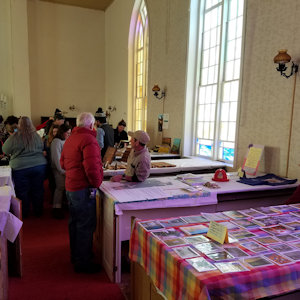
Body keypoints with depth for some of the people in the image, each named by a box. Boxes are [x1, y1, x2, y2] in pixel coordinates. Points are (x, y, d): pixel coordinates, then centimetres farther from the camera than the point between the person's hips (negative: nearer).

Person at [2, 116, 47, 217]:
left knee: (22, 192, 12)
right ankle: (38, 212, 24)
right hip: (39, 165, 3)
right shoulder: (36, 135, 0)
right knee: (38, 190, 13)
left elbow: (5, 150, 3)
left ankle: (24, 213, 24)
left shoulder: (14, 137, -10)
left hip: (20, 168, -3)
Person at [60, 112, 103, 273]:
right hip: (83, 188, -10)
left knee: (75, 223, 20)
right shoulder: (88, 139, -17)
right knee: (86, 226, 0)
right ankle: (82, 263, 10)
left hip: (70, 187, 10)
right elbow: (91, 166, -26)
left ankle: (75, 255, 36)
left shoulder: (70, 139, 14)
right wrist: (96, 182, -13)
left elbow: (63, 163, 20)